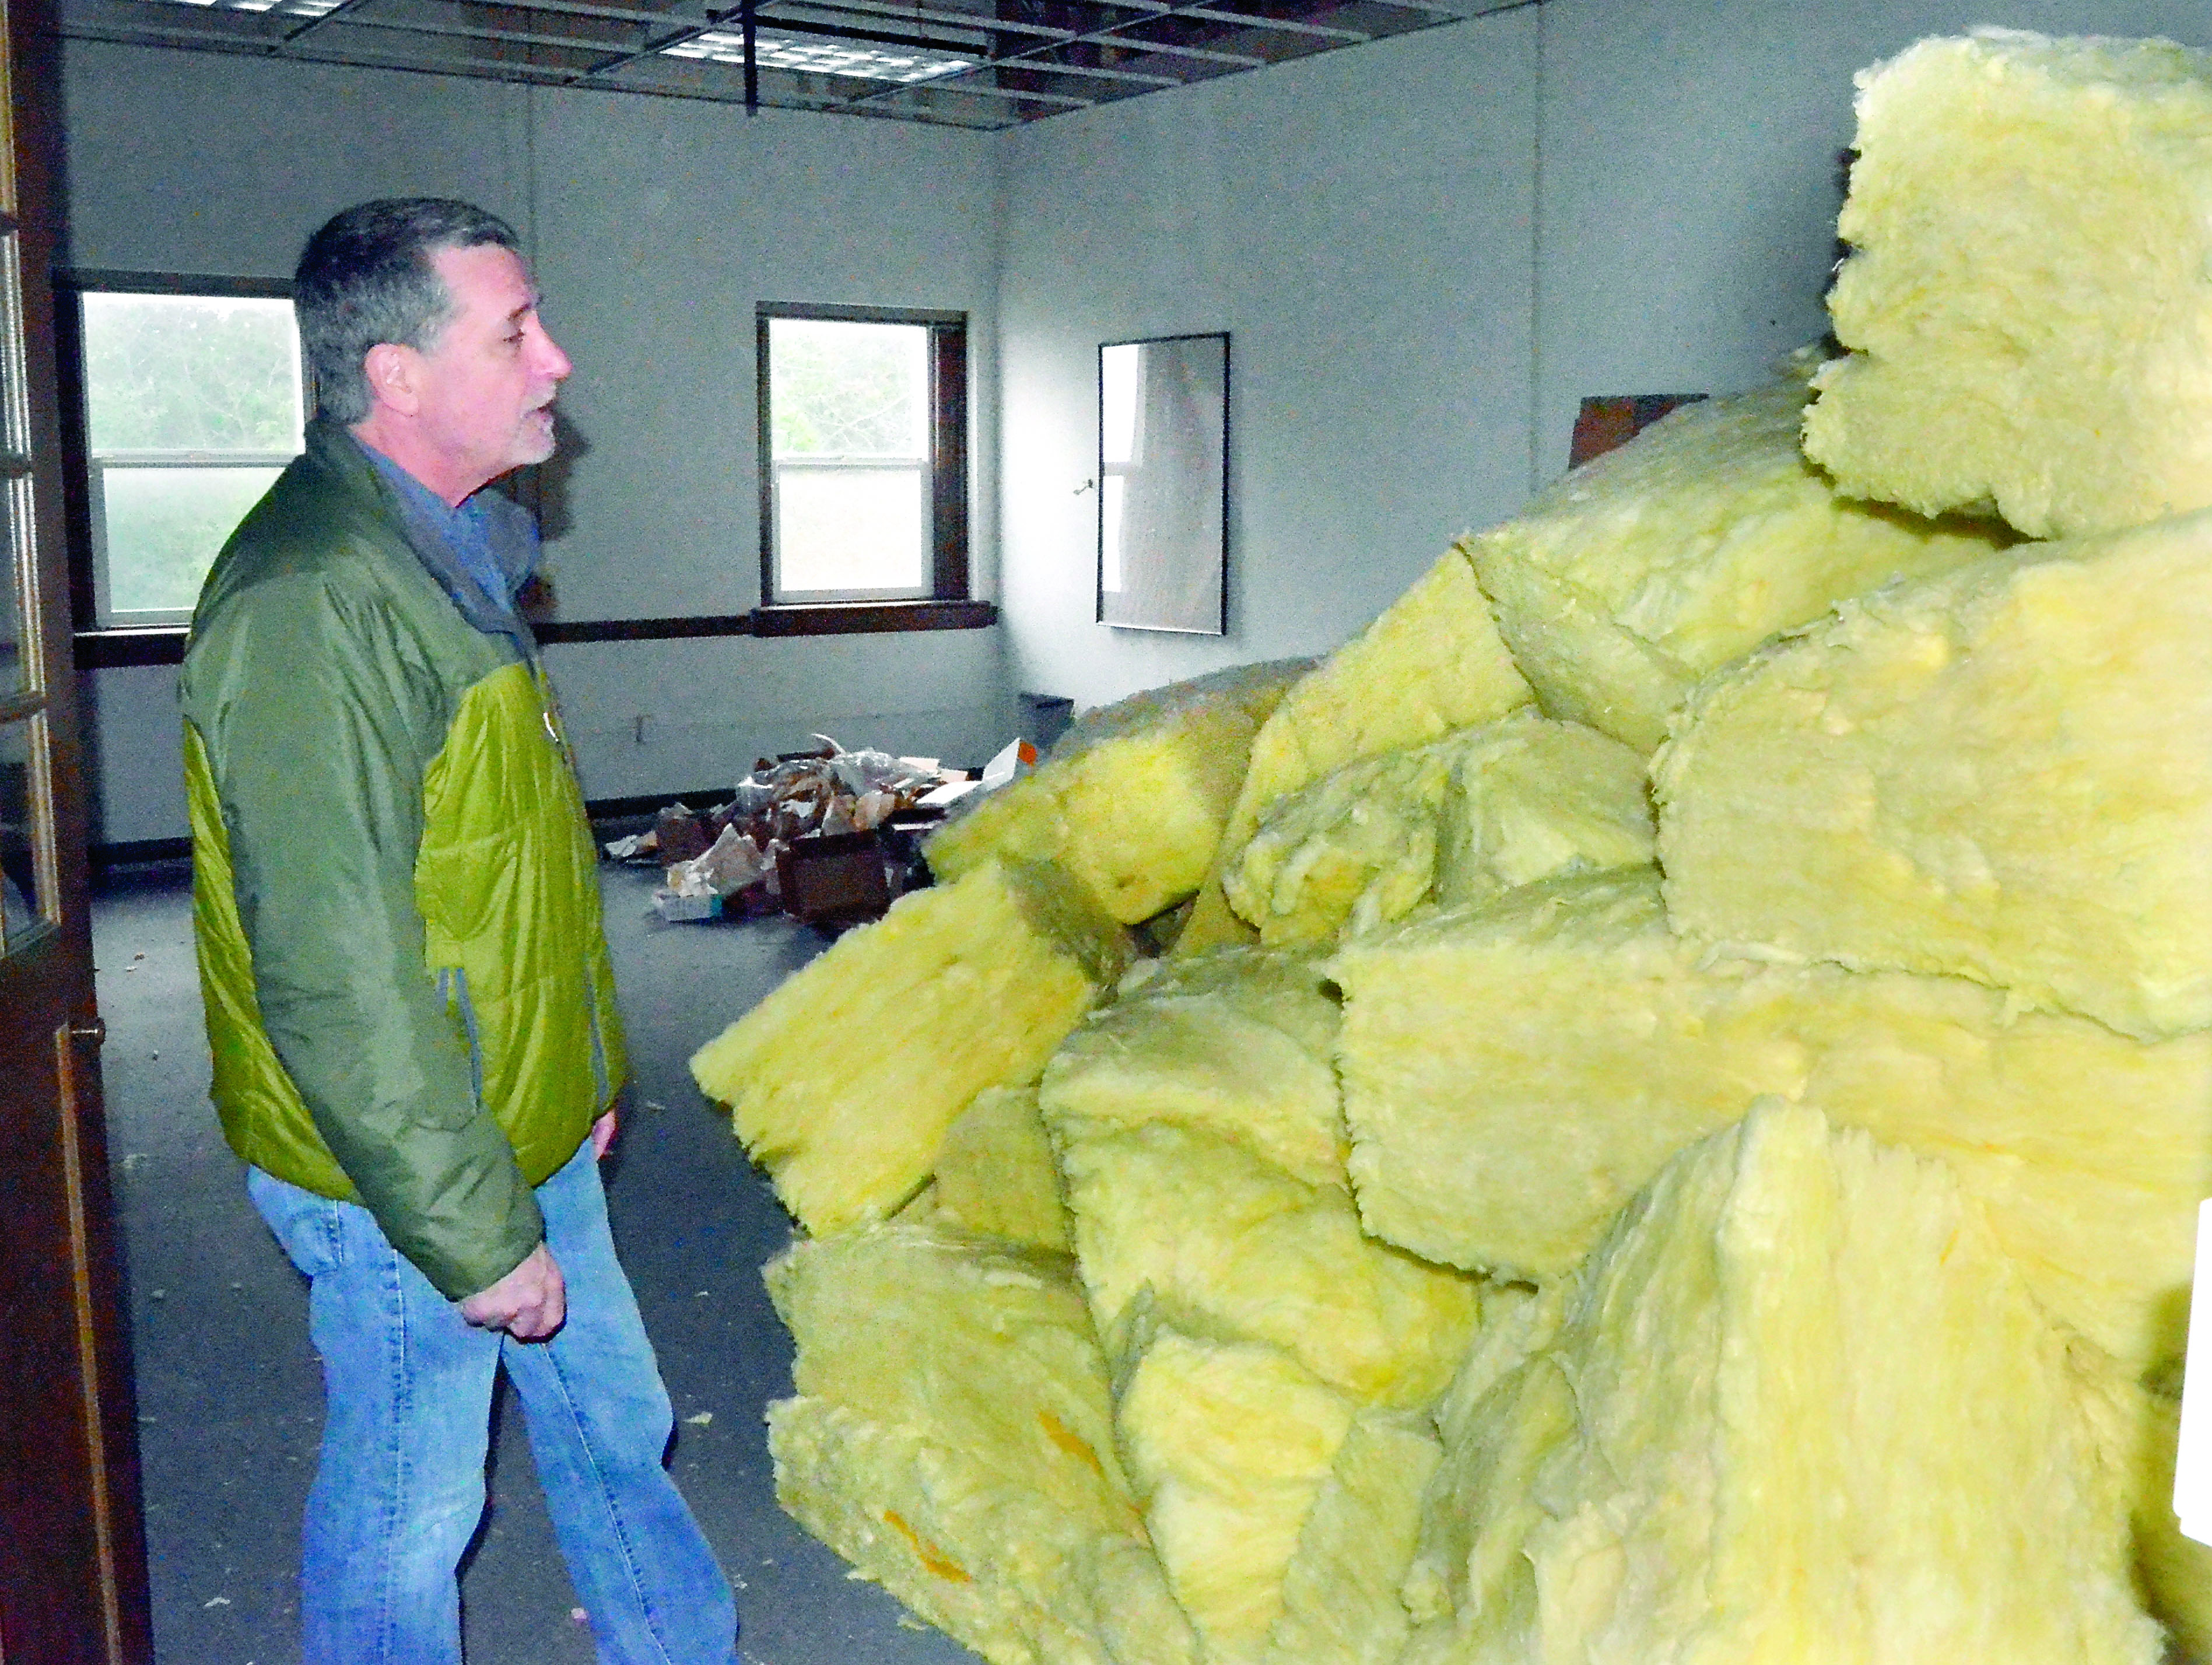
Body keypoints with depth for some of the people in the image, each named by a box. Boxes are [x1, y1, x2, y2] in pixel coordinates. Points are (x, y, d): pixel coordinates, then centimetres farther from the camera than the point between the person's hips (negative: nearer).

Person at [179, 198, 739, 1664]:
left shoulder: (455, 550, 8)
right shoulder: (312, 602, -25)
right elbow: (337, 978, -27)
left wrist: (578, 1078, 20)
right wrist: (471, 1236, -22)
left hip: (528, 1137, 9)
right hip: (404, 1173, -9)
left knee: (614, 1426, 21)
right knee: (407, 1517, 10)